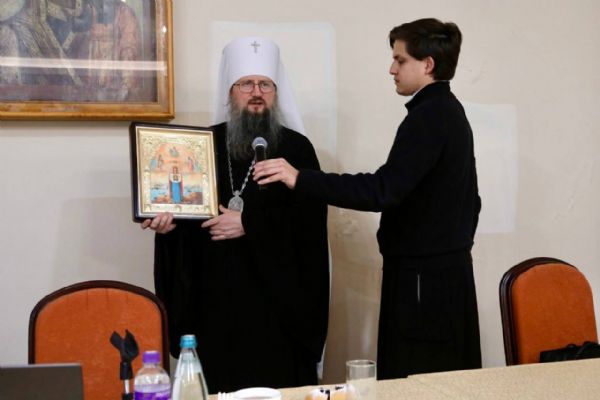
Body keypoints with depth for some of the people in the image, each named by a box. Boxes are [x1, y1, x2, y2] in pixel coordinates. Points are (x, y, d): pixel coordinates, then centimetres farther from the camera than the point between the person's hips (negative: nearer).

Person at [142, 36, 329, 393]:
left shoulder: (297, 147, 0)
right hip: (216, 291, 2)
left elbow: (311, 217, -9)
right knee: (219, 385, 3)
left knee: (280, 386, 1)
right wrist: (166, 219, -9)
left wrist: (249, 223, -16)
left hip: (279, 292, -2)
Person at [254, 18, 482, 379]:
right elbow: (468, 200, 21)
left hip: (423, 278, -10)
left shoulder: (428, 117, -16)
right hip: (447, 270, 10)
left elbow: (383, 190, -27)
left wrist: (299, 179, -29)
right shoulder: (449, 112, 15)